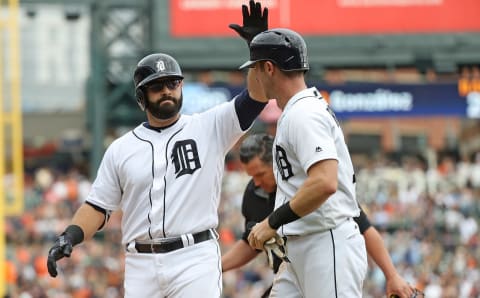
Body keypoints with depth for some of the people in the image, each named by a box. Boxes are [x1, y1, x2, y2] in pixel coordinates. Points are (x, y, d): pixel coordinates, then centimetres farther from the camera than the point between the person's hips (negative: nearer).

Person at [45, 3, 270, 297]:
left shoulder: (209, 128, 5)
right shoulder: (121, 149, 11)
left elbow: (256, 97, -5)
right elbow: (98, 206, 12)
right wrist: (70, 237, -5)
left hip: (195, 260, -3)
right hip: (141, 264, 3)